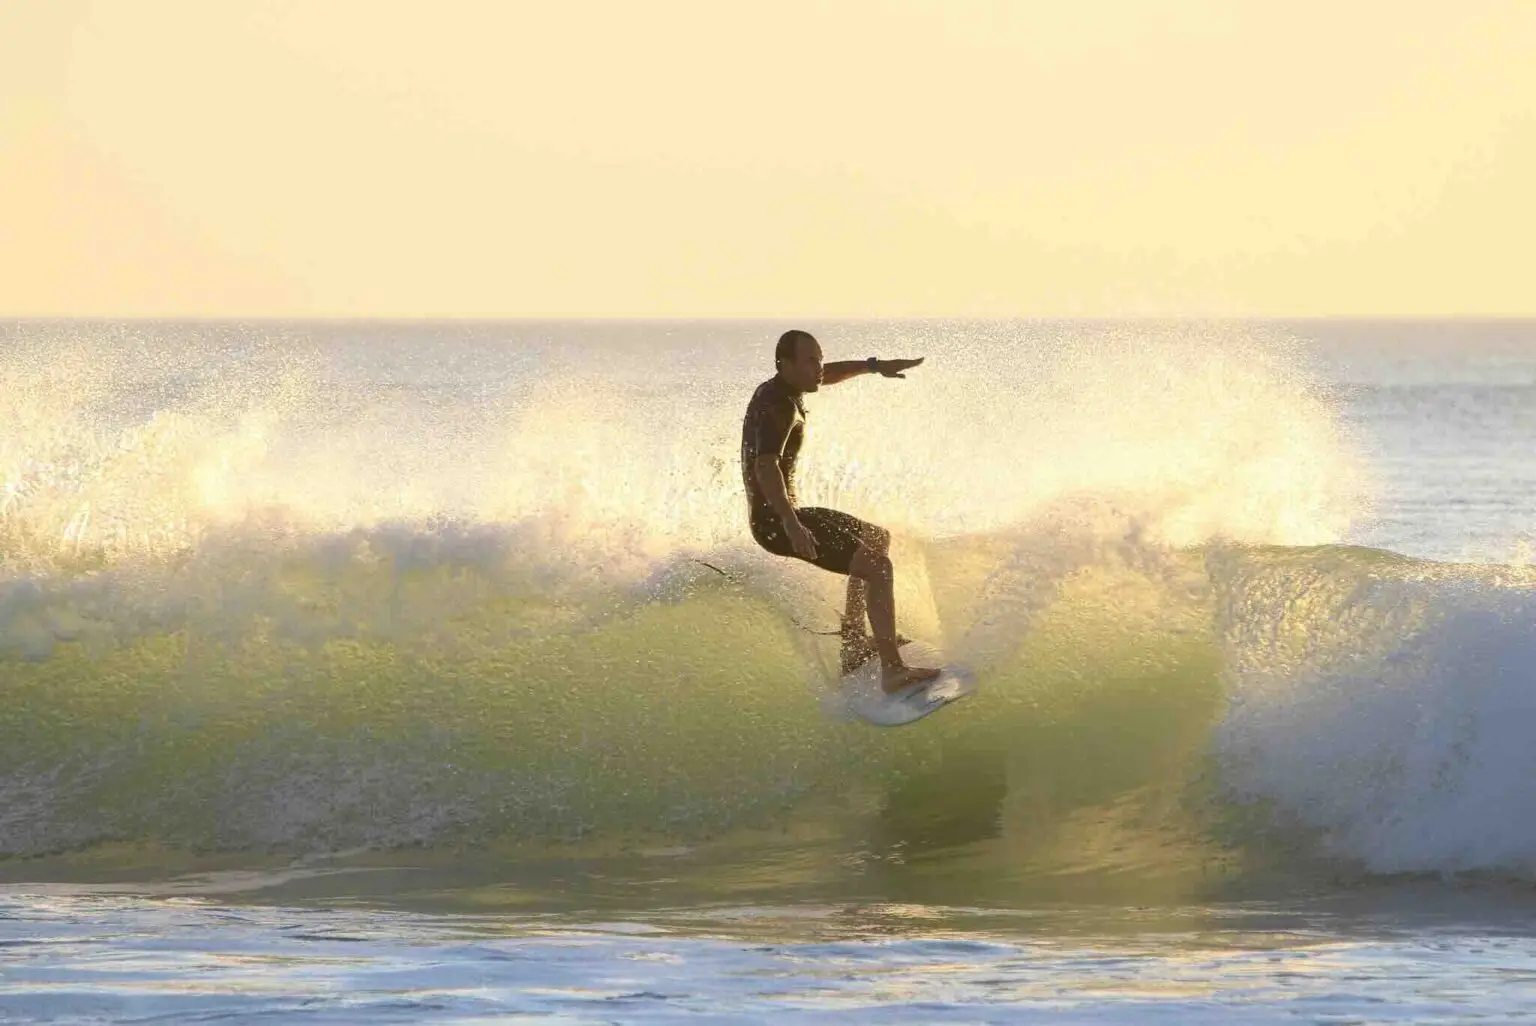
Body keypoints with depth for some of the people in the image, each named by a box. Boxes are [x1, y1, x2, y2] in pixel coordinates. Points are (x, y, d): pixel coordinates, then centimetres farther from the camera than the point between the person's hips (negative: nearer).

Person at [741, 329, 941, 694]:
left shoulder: (777, 390, 10)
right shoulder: (778, 406, -21)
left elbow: (826, 375, 32)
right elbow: (766, 466, -37)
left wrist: (875, 366, 28)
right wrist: (791, 525, -48)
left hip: (784, 514, 11)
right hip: (775, 520, -11)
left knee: (878, 539, 26)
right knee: (878, 567, -21)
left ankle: (853, 643, 24)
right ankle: (891, 669, -28)